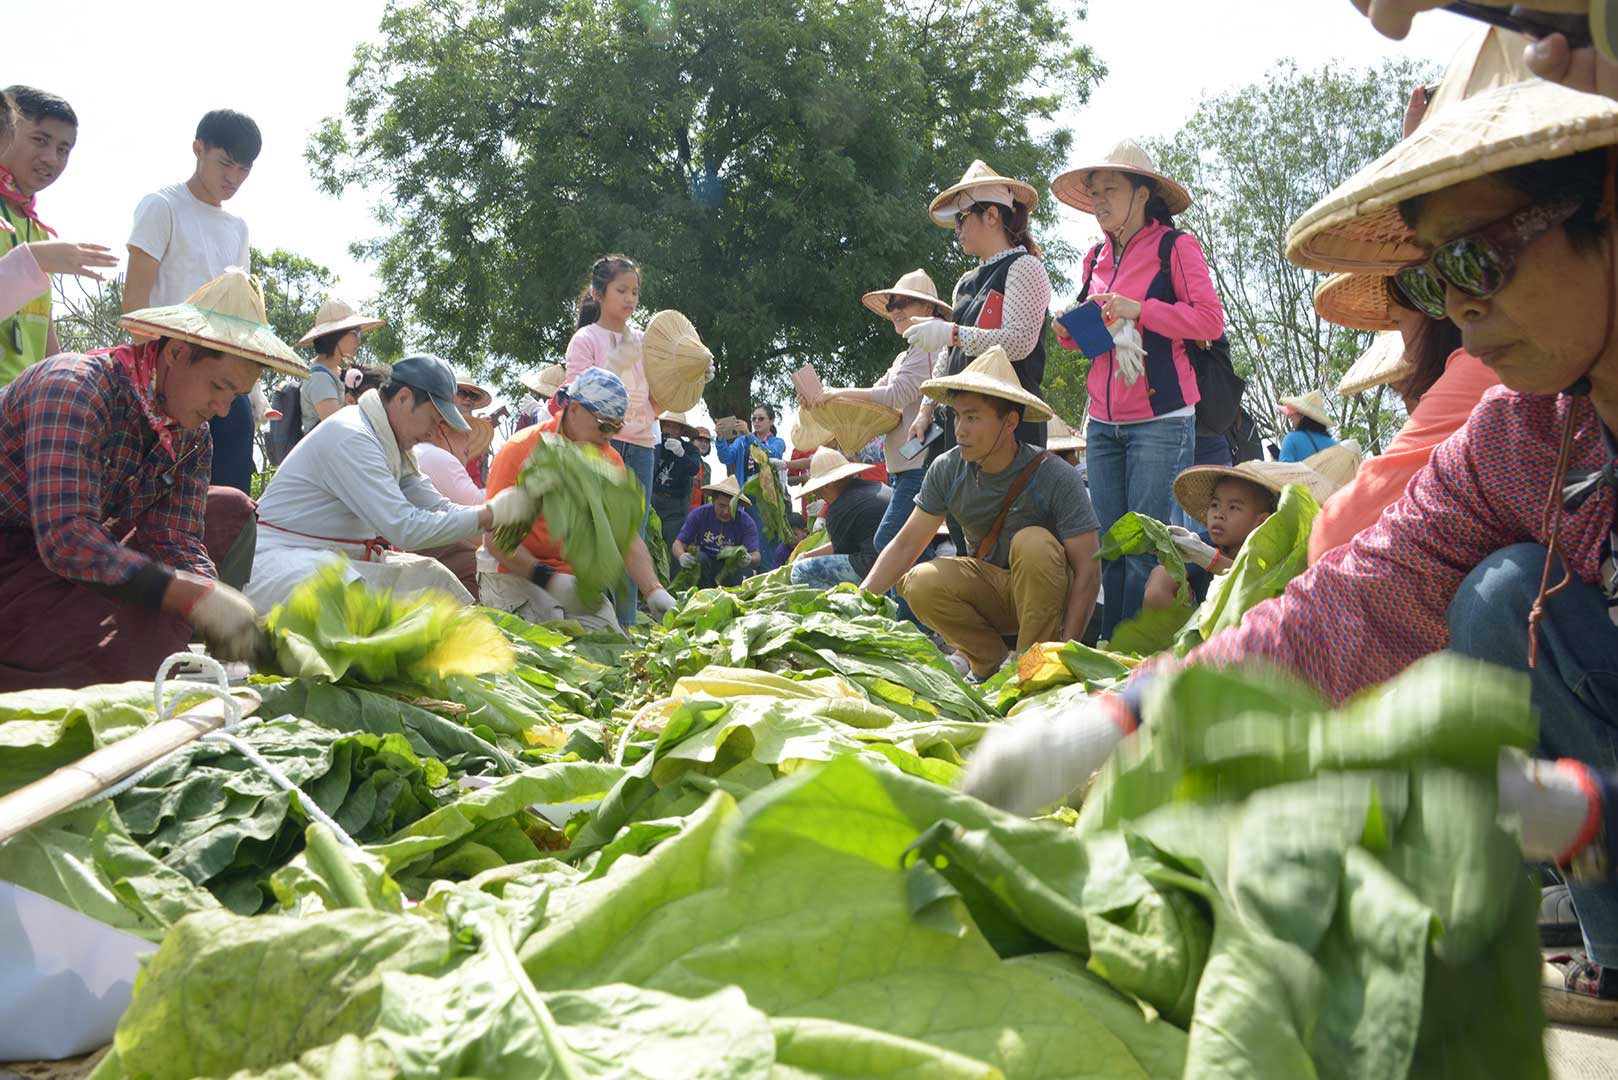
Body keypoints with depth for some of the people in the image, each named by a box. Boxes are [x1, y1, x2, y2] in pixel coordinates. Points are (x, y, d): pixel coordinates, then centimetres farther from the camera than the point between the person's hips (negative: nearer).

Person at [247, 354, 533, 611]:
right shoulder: (349, 438, -20)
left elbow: (439, 508, 11)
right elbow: (406, 528, -25)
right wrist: (491, 515, -20)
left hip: (338, 559, 10)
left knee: (427, 574, -1)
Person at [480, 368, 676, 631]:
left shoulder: (611, 460, 3)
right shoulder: (520, 450, -12)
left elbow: (627, 537, -2)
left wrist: (654, 591, -19)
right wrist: (549, 579, -29)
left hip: (573, 576, 5)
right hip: (515, 575, -4)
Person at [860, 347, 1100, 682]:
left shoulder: (1056, 478, -22)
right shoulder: (947, 470, -9)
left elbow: (1087, 570, -22)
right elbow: (906, 544, -3)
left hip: (1047, 592, -3)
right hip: (991, 587, 3)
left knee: (1033, 543, -34)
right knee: (921, 584, -25)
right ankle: (990, 660, 0)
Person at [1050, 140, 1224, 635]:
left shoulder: (1175, 246, 0)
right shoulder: (1097, 257, 18)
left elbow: (1210, 320, -8)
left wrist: (1139, 309, -16)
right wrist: (1070, 328, 5)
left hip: (1160, 421, -6)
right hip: (1103, 423, 6)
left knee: (1146, 548, -7)